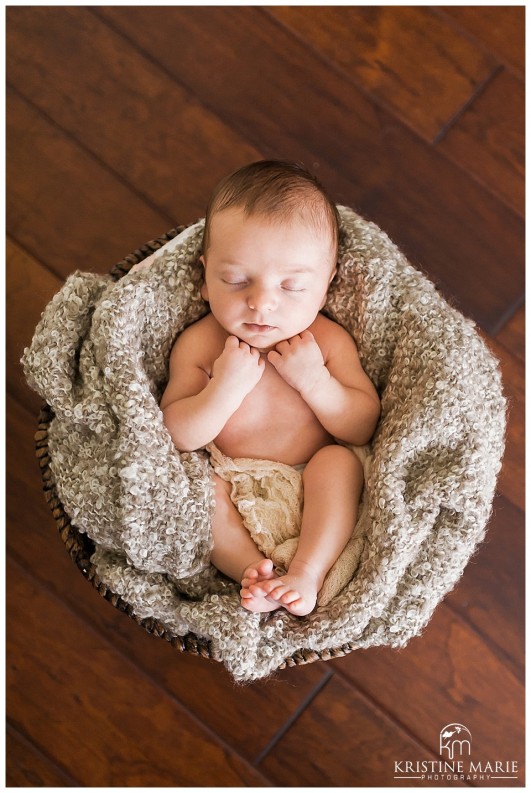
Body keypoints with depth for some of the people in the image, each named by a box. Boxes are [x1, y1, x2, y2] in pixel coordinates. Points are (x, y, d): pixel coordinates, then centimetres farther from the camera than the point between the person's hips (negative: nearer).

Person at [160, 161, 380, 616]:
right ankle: (252, 569, -28)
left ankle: (307, 574, -29)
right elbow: (176, 435, -9)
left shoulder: (329, 341, -4)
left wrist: (314, 381, -20)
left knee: (340, 461, -26)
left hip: (309, 495, 0)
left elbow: (364, 428, -5)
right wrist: (225, 388, -24)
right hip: (230, 496, 0)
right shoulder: (197, 344, -5)